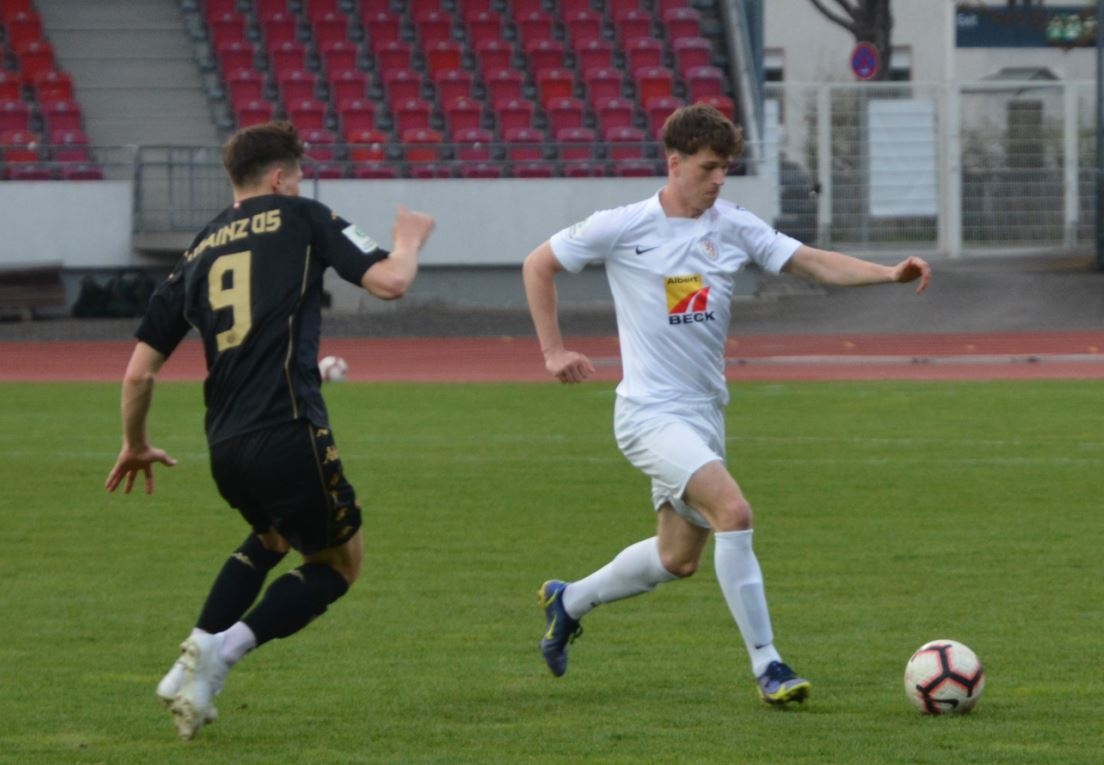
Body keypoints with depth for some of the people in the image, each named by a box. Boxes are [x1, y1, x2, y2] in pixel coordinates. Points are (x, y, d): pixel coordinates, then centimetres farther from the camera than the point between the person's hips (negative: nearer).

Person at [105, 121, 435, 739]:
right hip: (290, 436, -6)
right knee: (340, 561, 14)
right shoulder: (302, 219, 4)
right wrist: (410, 241, 17)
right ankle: (221, 651, -5)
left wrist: (136, 446, 33)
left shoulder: (199, 253, 17)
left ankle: (196, 660, 19)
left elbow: (140, 370, 16)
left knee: (272, 537, 34)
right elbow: (390, 281, -6)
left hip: (226, 449, 6)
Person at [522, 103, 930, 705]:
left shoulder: (733, 226, 3)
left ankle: (569, 601, 39)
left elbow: (811, 261, -5)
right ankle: (767, 666, -19)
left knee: (679, 558, 15)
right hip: (651, 411, -7)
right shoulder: (622, 228, -8)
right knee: (733, 511, -24)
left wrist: (889, 273, -20)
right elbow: (538, 266, 5)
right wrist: (553, 350, -1)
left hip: (704, 411, 7)